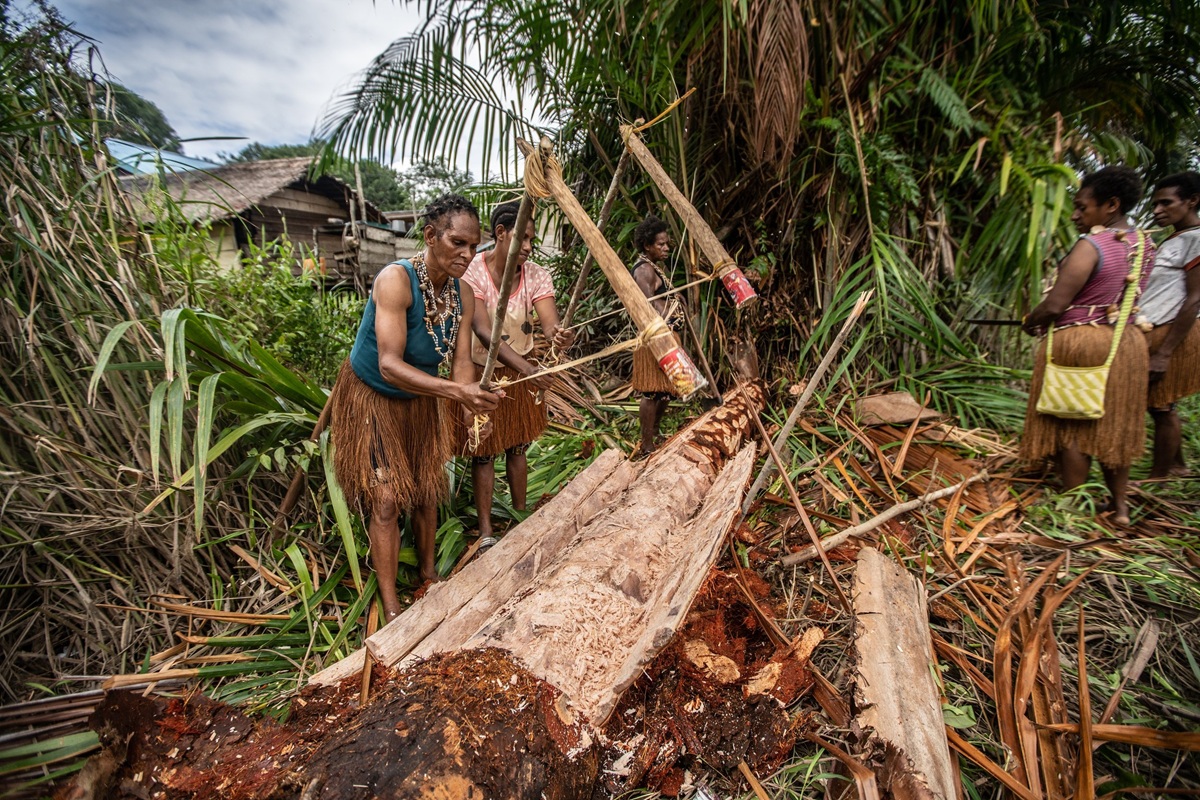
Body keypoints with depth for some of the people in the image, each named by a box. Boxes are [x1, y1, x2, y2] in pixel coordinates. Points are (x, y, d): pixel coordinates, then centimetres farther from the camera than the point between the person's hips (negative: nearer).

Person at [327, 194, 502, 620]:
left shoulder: (463, 296, -10)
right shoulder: (396, 280, -30)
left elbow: (461, 361, -13)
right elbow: (389, 366, -37)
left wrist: (471, 396, -36)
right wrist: (455, 390, -49)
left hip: (420, 400, 6)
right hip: (371, 397, -6)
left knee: (425, 490, 14)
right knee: (386, 498, -6)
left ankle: (428, 573, 36)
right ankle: (391, 608, 6)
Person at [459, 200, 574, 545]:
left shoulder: (536, 275, -9)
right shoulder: (472, 272, -20)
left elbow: (549, 321, -22)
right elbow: (483, 330, -32)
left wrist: (558, 334, -48)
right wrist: (523, 365, -46)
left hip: (522, 370, 4)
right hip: (482, 372, -3)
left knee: (518, 446, 15)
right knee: (484, 452, 5)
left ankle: (521, 515, 32)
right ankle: (486, 530, 17)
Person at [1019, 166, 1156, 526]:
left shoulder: (1090, 246, -18)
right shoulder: (1144, 246, 8)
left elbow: (1054, 305, -23)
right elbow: (1121, 296, 13)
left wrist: (1030, 321, -2)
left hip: (1079, 343, -8)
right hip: (1127, 342, 8)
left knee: (1075, 427, 4)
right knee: (1116, 425, 16)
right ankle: (1120, 505, 26)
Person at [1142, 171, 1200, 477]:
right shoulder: (1173, 241, 17)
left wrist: (1164, 353, -20)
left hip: (1171, 335, -9)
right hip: (1154, 334, 9)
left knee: (1161, 408, -3)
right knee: (1161, 406, 16)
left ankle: (1158, 479, 7)